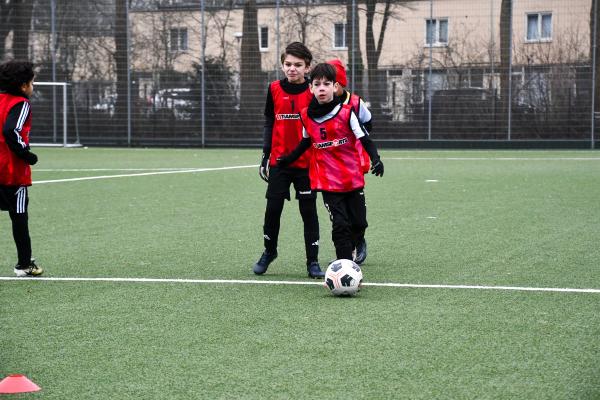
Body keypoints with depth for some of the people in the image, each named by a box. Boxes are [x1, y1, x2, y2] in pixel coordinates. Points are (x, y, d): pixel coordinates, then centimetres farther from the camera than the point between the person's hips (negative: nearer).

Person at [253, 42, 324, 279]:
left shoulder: (313, 92, -3)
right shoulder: (274, 90, 3)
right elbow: (269, 124, 10)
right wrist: (265, 155, 6)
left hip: (306, 163, -2)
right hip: (279, 161, 2)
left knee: (309, 211, 1)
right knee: (272, 209, 5)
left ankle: (313, 261, 8)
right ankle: (269, 252, 26)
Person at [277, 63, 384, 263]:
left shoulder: (346, 112, -7)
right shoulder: (306, 116, 1)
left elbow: (364, 139, -5)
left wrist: (375, 159, -19)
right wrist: (288, 159, 15)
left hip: (353, 178, 0)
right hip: (327, 181, 0)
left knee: (358, 223, 8)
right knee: (340, 225, -10)